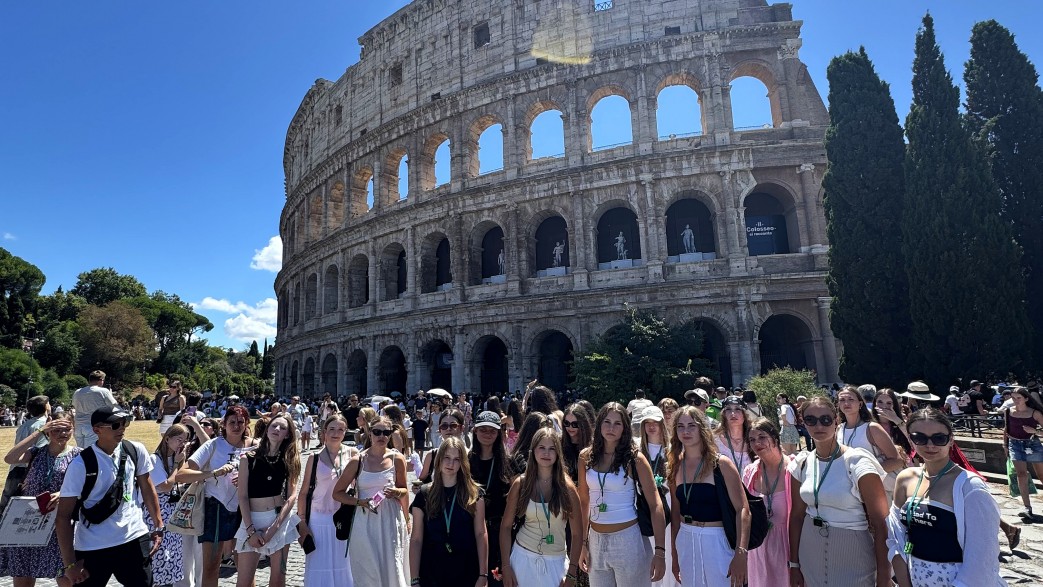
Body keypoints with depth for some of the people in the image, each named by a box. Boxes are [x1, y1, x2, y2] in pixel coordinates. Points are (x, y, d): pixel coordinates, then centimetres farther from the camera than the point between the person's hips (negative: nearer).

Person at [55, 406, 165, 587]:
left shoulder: (136, 450, -3)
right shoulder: (81, 464, -13)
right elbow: (64, 516, -10)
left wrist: (159, 525, 8)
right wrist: (69, 563, -10)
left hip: (135, 539, 3)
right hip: (92, 548, -3)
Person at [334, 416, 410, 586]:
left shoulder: (397, 459, -3)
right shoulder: (358, 461, -6)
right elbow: (337, 493, 1)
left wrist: (396, 492, -11)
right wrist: (360, 502, -13)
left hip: (391, 519, 1)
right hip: (365, 521, 0)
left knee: (392, 568, 7)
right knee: (367, 571, 8)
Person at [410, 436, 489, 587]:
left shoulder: (474, 494, -4)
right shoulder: (424, 495, -4)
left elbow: (481, 534, -5)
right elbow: (416, 539, -4)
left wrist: (483, 574, -9)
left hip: (467, 572, 0)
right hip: (431, 573, 0)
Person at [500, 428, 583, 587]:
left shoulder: (567, 487, -8)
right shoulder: (520, 484, -6)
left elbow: (577, 534, -5)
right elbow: (506, 526, -1)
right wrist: (506, 566, -5)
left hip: (555, 561, 0)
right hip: (523, 557, 1)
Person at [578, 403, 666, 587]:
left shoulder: (635, 459, -9)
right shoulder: (586, 456, 0)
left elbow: (655, 505, -9)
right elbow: (584, 502, 7)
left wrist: (660, 552, -13)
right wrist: (582, 544, 6)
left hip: (628, 539, -3)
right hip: (596, 539, 3)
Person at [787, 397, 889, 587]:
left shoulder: (857, 463, -15)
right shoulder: (801, 464, -2)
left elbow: (881, 523, -15)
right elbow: (796, 516, 4)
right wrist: (794, 564, 6)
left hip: (852, 557, -4)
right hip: (811, 555, 4)